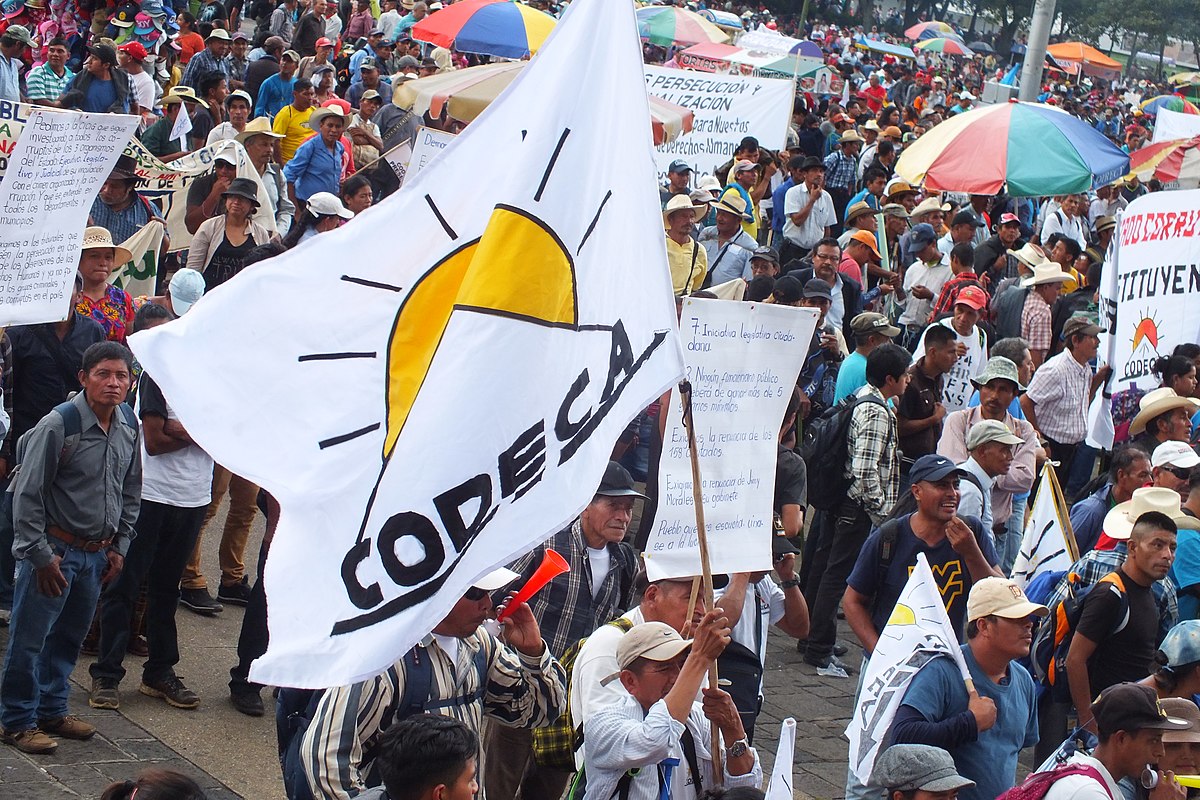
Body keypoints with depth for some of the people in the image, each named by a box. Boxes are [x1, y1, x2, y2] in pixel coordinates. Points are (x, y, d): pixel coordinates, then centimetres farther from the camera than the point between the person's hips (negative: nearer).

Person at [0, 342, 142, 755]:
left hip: (97, 553, 6)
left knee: (70, 636, 17)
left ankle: (52, 711, 32)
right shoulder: (58, 425, -18)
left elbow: (131, 492, 16)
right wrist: (41, 555, -14)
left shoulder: (129, 428, 2)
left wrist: (119, 546, 12)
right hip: (56, 549, -6)